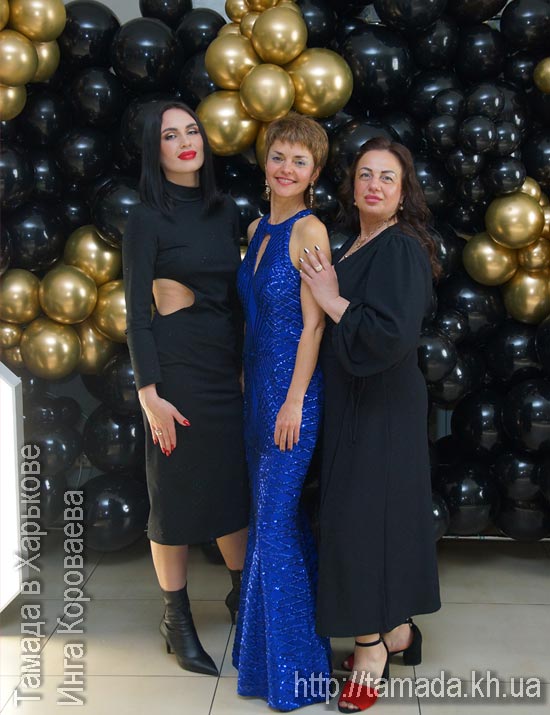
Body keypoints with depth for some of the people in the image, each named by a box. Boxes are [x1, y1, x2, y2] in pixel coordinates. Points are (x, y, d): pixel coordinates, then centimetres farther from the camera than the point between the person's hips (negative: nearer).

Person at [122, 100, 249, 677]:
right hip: (176, 363, -5)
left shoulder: (225, 212, 9)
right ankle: (176, 618, 22)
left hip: (227, 363, 5)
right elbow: (135, 310, -10)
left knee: (234, 481, 14)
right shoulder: (147, 218, -7)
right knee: (177, 489, 5)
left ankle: (242, 590, 35)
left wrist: (249, 364, 13)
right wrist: (149, 393, -15)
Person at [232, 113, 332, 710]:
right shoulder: (257, 229, 11)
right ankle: (267, 642, 33)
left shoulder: (309, 230, -13)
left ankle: (290, 667, 13)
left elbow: (313, 323, -16)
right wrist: (248, 383, 16)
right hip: (257, 386, 8)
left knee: (275, 521, -3)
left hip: (293, 390, -8)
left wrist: (295, 400, -17)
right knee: (271, 513, 17)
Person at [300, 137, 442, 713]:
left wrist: (331, 300, -20)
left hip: (380, 405, -8)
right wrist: (330, 298, 2)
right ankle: (396, 627, 30)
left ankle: (372, 645, 13)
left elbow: (394, 335, -26)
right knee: (383, 512, 15)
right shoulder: (352, 248, 10)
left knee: (360, 514, -2)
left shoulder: (402, 250, -16)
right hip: (354, 402, 9)